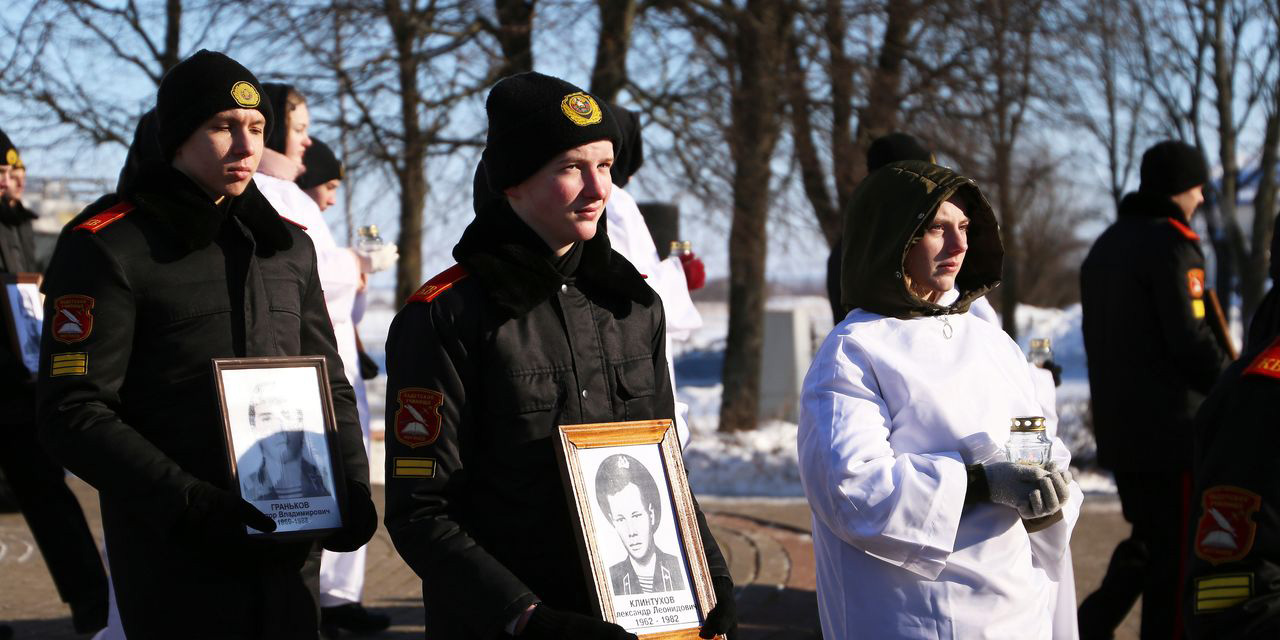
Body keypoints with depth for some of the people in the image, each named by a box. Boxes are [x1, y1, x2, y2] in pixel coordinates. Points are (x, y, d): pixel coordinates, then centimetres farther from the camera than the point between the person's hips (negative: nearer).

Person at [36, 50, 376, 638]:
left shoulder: (288, 244, 13)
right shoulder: (106, 246, -6)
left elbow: (329, 381, 19)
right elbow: (73, 413, -12)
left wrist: (351, 486, 2)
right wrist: (192, 506, -20)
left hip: (291, 554, 5)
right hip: (176, 565, -5)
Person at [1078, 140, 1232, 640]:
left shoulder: (1105, 245, 16)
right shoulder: (1172, 245, -13)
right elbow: (1192, 342, -19)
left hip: (1116, 427, 9)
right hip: (1172, 429, -8)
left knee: (1147, 538, 19)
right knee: (1177, 554, -1)